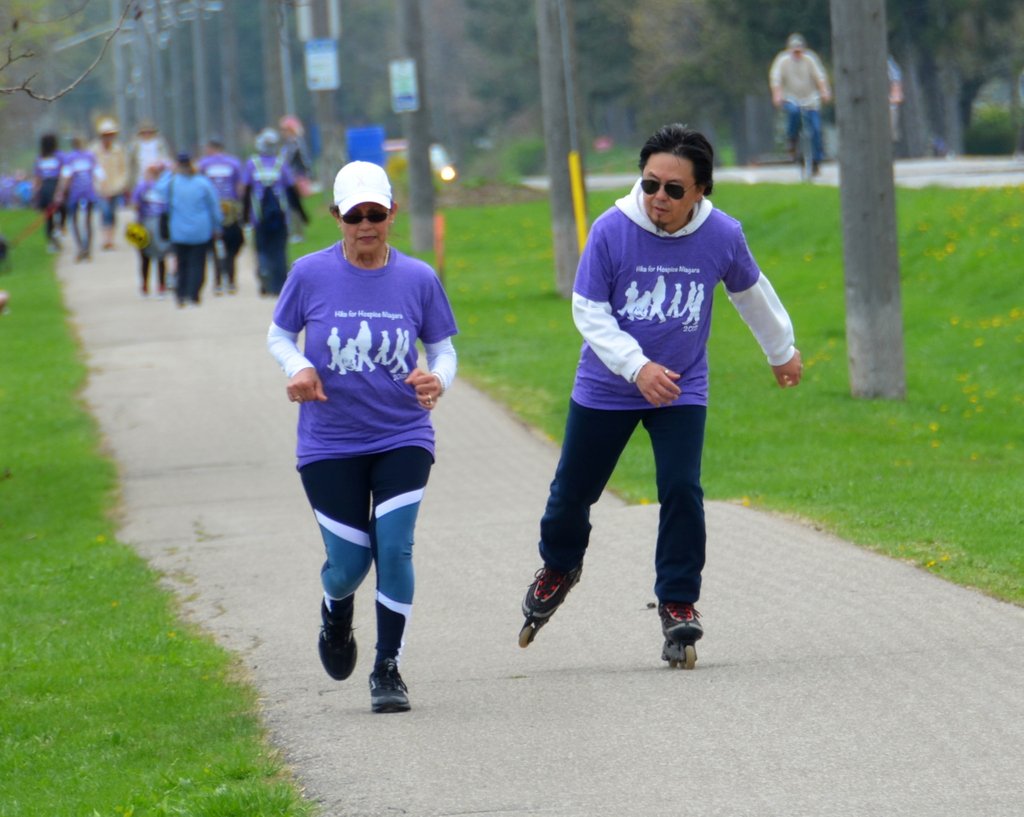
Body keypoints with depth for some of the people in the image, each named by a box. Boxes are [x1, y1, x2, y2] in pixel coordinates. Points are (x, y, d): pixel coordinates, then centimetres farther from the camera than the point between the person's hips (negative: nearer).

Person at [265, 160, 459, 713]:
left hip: (403, 439, 0)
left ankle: (388, 669, 1)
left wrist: (438, 380, -15)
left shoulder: (418, 279, -2)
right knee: (350, 563, -1)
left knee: (394, 548, -15)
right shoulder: (310, 274, -5)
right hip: (329, 444, 0)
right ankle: (336, 614, 38)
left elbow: (442, 350, 7)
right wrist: (299, 368, -12)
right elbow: (278, 335, 9)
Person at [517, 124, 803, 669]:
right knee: (572, 492, 10)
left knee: (681, 490, -15)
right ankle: (558, 568, 42)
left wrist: (782, 352, 23)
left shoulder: (722, 236, -13)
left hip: (681, 391, 0)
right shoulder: (612, 230, -20)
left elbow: (751, 293, 8)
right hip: (605, 389, 0)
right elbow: (589, 311, -13)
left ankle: (678, 605, 0)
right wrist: (637, 367, -25)